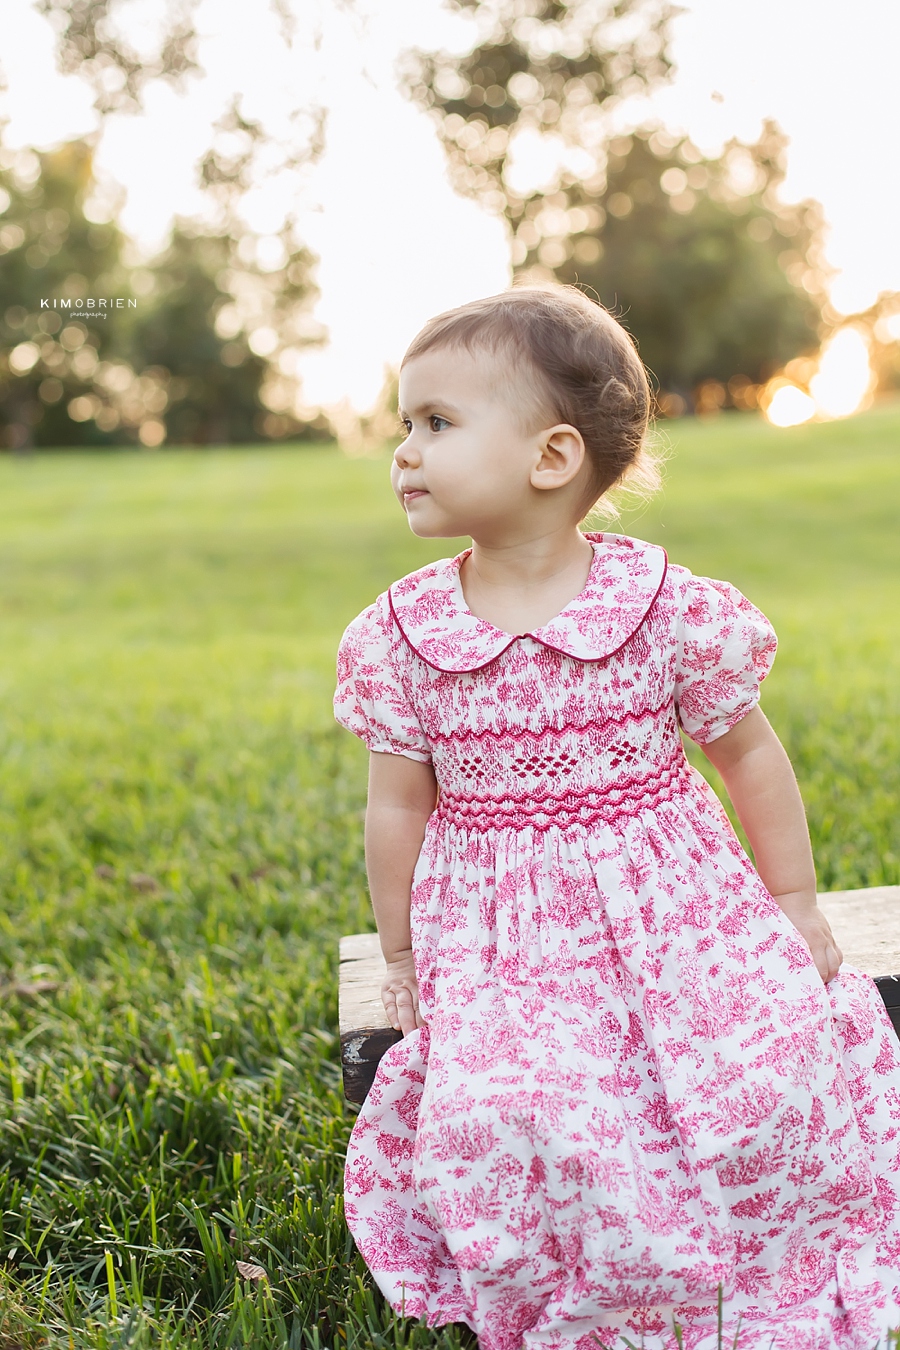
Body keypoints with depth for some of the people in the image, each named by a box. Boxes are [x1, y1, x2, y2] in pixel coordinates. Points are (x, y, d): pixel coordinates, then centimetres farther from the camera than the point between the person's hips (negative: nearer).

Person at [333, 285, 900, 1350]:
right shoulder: (404, 634, -4)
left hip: (671, 911, 0)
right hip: (497, 936, 1)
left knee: (758, 1099, -12)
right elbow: (399, 805, 4)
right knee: (504, 1115, -17)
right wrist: (402, 958, 9)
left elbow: (749, 753, 2)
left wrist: (795, 905, 6)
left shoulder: (670, 609, -10)